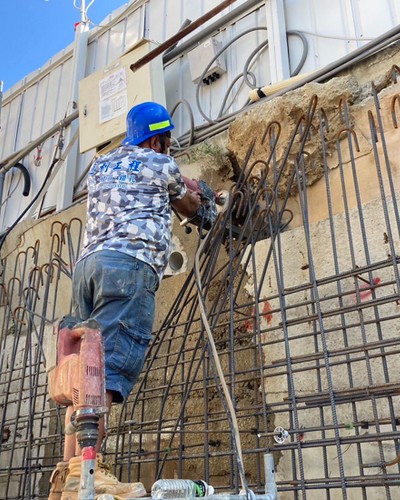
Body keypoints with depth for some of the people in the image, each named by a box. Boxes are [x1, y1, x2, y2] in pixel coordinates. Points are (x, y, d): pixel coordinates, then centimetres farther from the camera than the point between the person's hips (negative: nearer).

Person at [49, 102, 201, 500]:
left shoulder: (99, 167, 29)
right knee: (110, 365, -16)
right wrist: (194, 193, 53)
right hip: (130, 263, -6)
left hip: (88, 263, 7)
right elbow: (189, 208, 29)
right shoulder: (162, 165, 12)